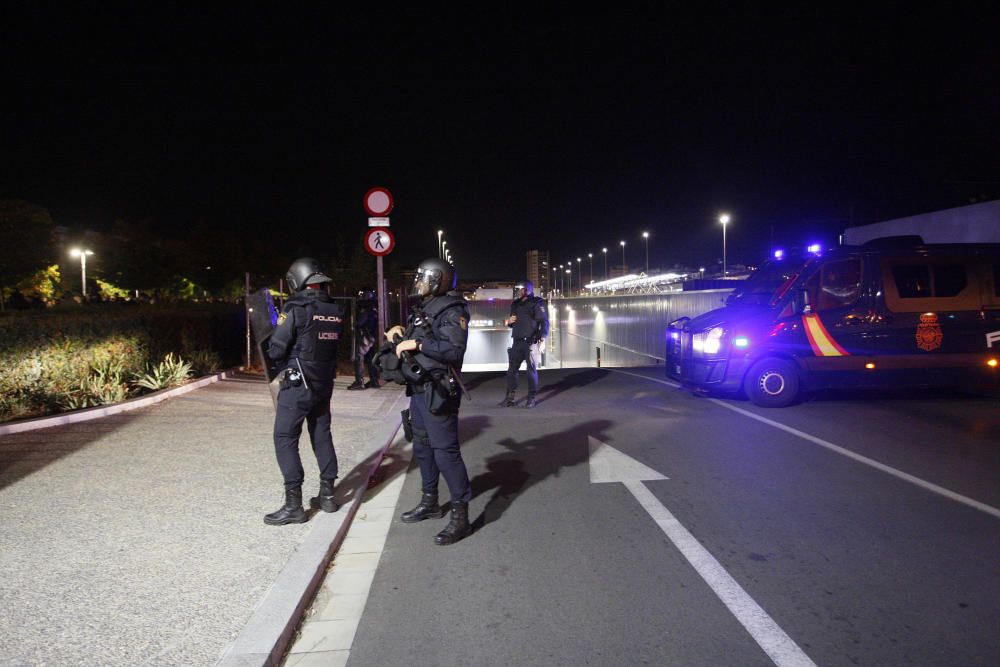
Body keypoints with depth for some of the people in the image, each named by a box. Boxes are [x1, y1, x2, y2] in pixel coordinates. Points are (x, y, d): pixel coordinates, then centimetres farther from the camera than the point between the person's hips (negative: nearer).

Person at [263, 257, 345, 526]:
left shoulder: (295, 309, -15)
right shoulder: (336, 311, 1)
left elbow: (275, 350, -12)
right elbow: (335, 347, 6)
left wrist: (284, 368, 8)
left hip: (297, 385, -6)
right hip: (324, 383, 6)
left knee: (285, 439, 0)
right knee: (322, 436, 16)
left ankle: (293, 505, -2)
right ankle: (327, 494, 23)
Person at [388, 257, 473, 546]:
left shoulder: (451, 311, -13)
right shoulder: (423, 309, 15)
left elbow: (455, 350, -26)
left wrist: (417, 344, -24)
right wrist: (401, 333, 8)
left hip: (437, 392, -10)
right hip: (418, 389, 10)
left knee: (445, 451, -9)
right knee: (422, 447, 18)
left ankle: (461, 516, -3)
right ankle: (429, 503, 33)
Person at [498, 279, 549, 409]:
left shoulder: (536, 303, -2)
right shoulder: (516, 304, 18)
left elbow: (544, 322, -9)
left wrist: (542, 339, -20)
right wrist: (508, 321, 3)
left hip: (530, 343, -6)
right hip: (517, 342, 6)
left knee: (531, 370, -1)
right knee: (511, 370, 3)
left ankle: (532, 397, 8)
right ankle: (510, 397, 9)